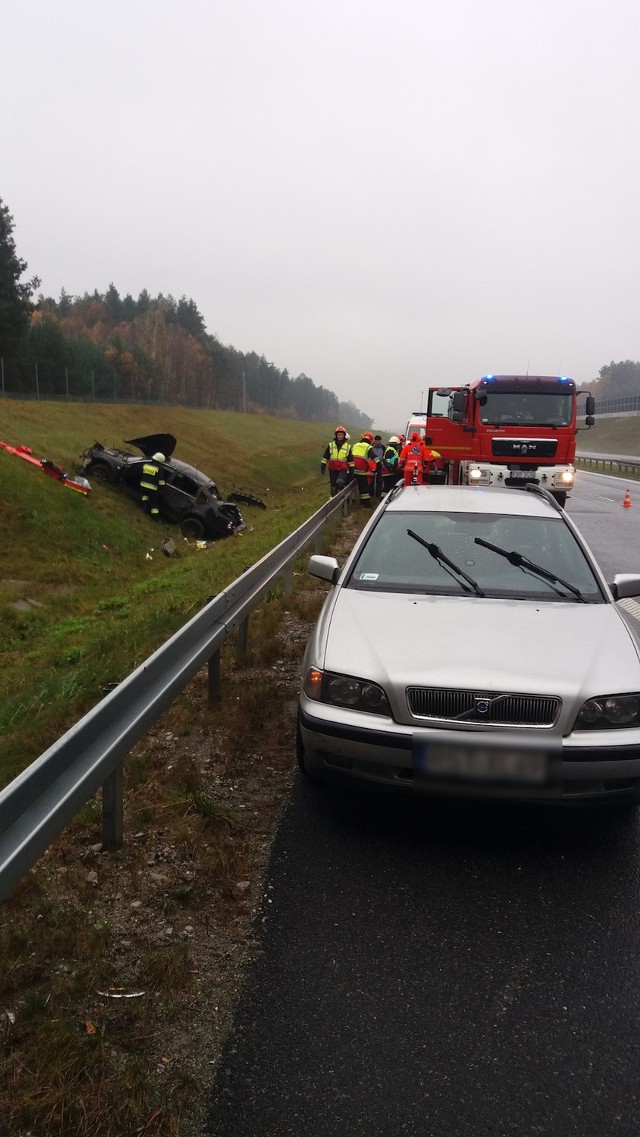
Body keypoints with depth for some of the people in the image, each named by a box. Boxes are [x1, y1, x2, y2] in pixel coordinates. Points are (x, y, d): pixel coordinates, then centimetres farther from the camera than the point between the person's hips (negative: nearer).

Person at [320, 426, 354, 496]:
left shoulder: (348, 446, 4)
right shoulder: (331, 445, 5)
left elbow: (350, 460, 10)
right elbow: (325, 457, 8)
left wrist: (351, 471, 7)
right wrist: (322, 467, 1)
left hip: (343, 469, -2)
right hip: (333, 469, 2)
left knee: (339, 482, -28)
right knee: (333, 487, 8)